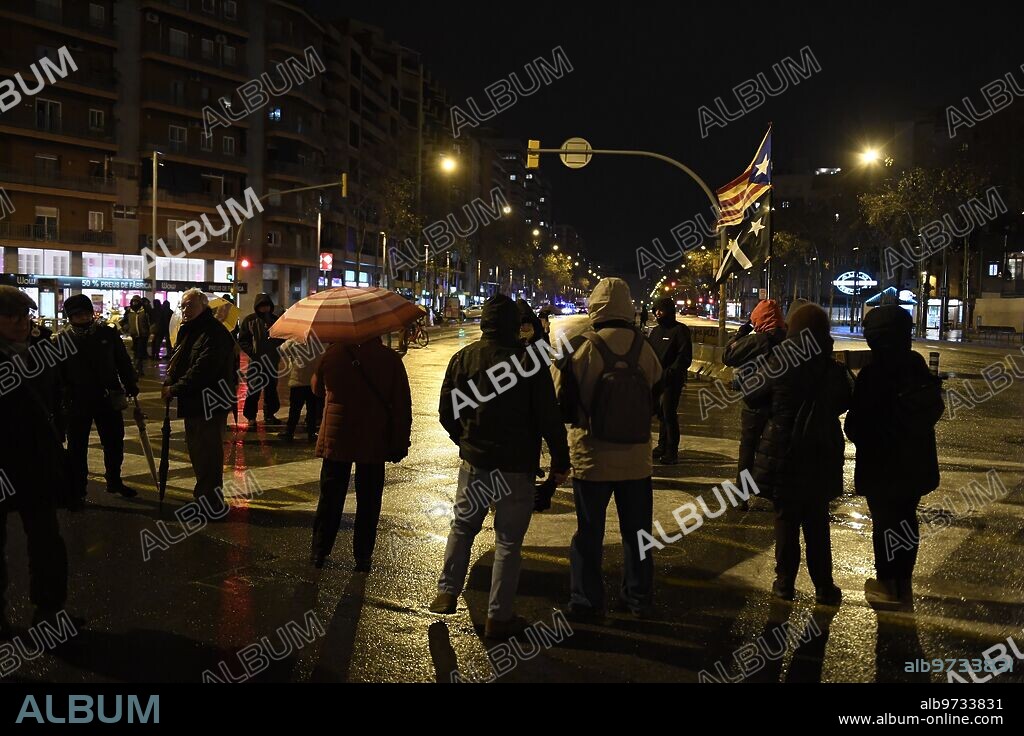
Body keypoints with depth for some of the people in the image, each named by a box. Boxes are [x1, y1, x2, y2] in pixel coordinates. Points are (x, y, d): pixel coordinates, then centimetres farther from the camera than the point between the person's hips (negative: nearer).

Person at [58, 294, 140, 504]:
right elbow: (56, 373, -4)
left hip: (108, 398, 2)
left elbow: (123, 361, 6)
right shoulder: (62, 339, -6)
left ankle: (114, 481, 34)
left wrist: (131, 386, 4)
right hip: (77, 402, -2)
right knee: (77, 447, 8)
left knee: (114, 442, 15)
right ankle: (77, 489, 20)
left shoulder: (107, 333, -2)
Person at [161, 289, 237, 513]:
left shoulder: (214, 333, -16)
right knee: (197, 451, 18)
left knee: (208, 455, -7)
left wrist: (175, 388, -18)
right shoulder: (189, 331, 17)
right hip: (193, 403, 10)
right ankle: (204, 496, 31)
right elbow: (177, 360, 19)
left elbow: (202, 370, -23)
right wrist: (169, 383, 0)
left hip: (209, 404, -10)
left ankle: (213, 504, -1)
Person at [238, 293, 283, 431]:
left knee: (271, 389, 13)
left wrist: (278, 353, 0)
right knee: (253, 391, -3)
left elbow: (282, 338, 15)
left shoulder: (275, 320, 7)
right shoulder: (249, 321, -2)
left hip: (272, 362, 4)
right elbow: (242, 341, -2)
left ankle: (269, 415, 26)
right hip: (255, 362, -4)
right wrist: (252, 353, -13)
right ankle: (251, 418, 1)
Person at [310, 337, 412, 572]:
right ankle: (363, 556, 13)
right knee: (368, 500, 9)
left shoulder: (332, 354, -5)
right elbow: (402, 406, -7)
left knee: (330, 497, 12)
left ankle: (319, 551, 19)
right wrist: (400, 444, -1)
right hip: (374, 444, -1)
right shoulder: (390, 359, -8)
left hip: (336, 440, 1)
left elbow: (317, 389, 12)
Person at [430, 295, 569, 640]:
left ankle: (447, 593, 23)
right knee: (508, 541, 5)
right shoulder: (529, 359, -12)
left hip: (474, 461, 3)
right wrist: (560, 460, -3)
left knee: (462, 527, 22)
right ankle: (499, 616, 10)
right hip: (517, 467, -3)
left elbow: (446, 412, 5)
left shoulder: (463, 358, -1)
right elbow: (549, 416, -12)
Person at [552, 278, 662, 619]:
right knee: (636, 531, 16)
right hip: (636, 458, 3)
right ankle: (639, 599, 26)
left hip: (592, 457, -3)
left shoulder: (581, 348, -16)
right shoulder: (645, 349, -6)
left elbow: (562, 402, -8)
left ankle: (585, 600, 17)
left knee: (589, 533, 10)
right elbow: (659, 395, 7)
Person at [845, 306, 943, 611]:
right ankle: (904, 583, 28)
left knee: (885, 522, 5)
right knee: (906, 520, 17)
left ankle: (889, 586, 14)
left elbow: (856, 425, -18)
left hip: (882, 465, -6)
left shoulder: (872, 374, -23)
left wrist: (856, 434, 3)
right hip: (916, 462, 6)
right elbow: (935, 408, 10)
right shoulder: (917, 366, -2)